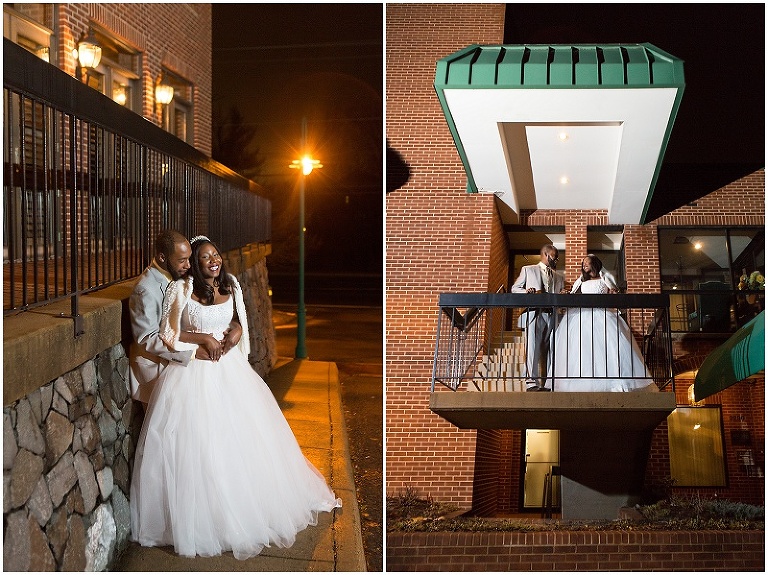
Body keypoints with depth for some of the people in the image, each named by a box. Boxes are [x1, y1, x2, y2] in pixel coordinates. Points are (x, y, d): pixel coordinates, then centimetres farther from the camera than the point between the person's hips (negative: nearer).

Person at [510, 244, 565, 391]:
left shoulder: (559, 277, 26)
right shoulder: (528, 270, 16)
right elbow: (515, 288, 12)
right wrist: (526, 291, -9)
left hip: (552, 316, 4)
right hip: (534, 314, -4)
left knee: (551, 350, -1)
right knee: (533, 349, -12)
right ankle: (532, 383, -15)